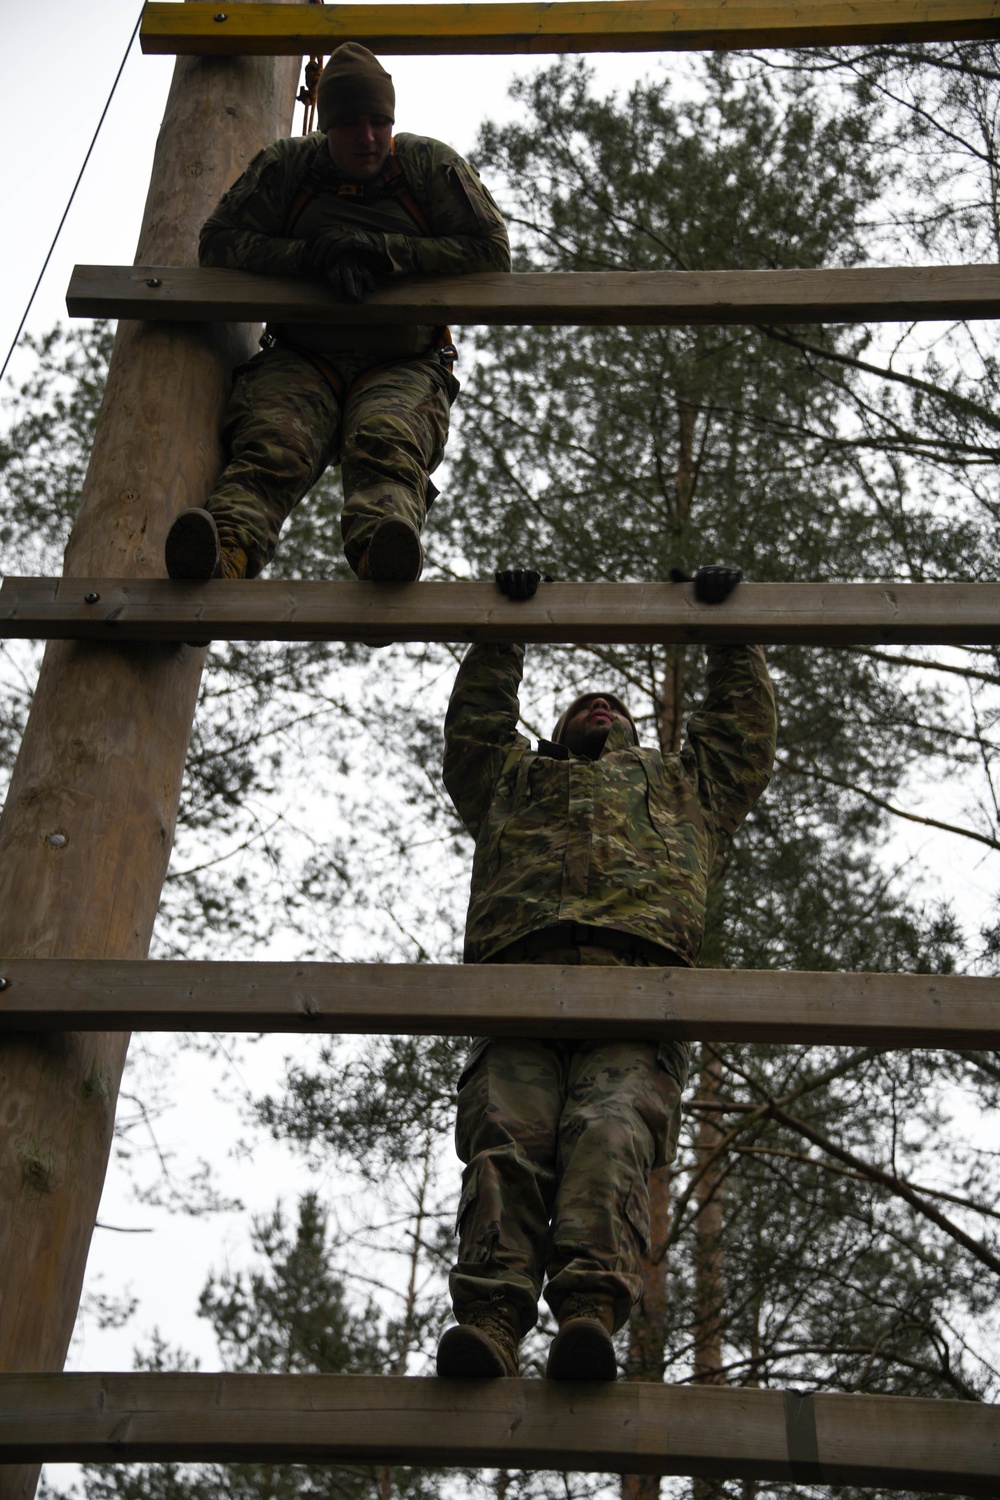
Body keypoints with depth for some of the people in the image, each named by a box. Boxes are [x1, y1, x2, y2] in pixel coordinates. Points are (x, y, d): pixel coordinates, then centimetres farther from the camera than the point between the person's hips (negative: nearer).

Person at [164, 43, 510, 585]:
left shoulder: (431, 165, 8)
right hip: (301, 361, 1)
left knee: (386, 444, -35)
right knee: (272, 444, -31)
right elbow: (217, 242, 5)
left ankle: (380, 550, -65)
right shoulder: (286, 166, 10)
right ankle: (227, 549, -58)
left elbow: (492, 250, 1)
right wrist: (315, 256, -11)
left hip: (403, 365, -1)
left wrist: (381, 251, -9)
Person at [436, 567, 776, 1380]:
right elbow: (474, 721, 47)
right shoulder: (516, 778, 45)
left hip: (640, 975, -1)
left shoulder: (682, 783, 45)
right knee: (506, 1134, -25)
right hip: (519, 970, 1)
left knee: (611, 1131, -28)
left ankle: (591, 1313, -46)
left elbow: (744, 727, 48)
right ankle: (490, 1318, -41)